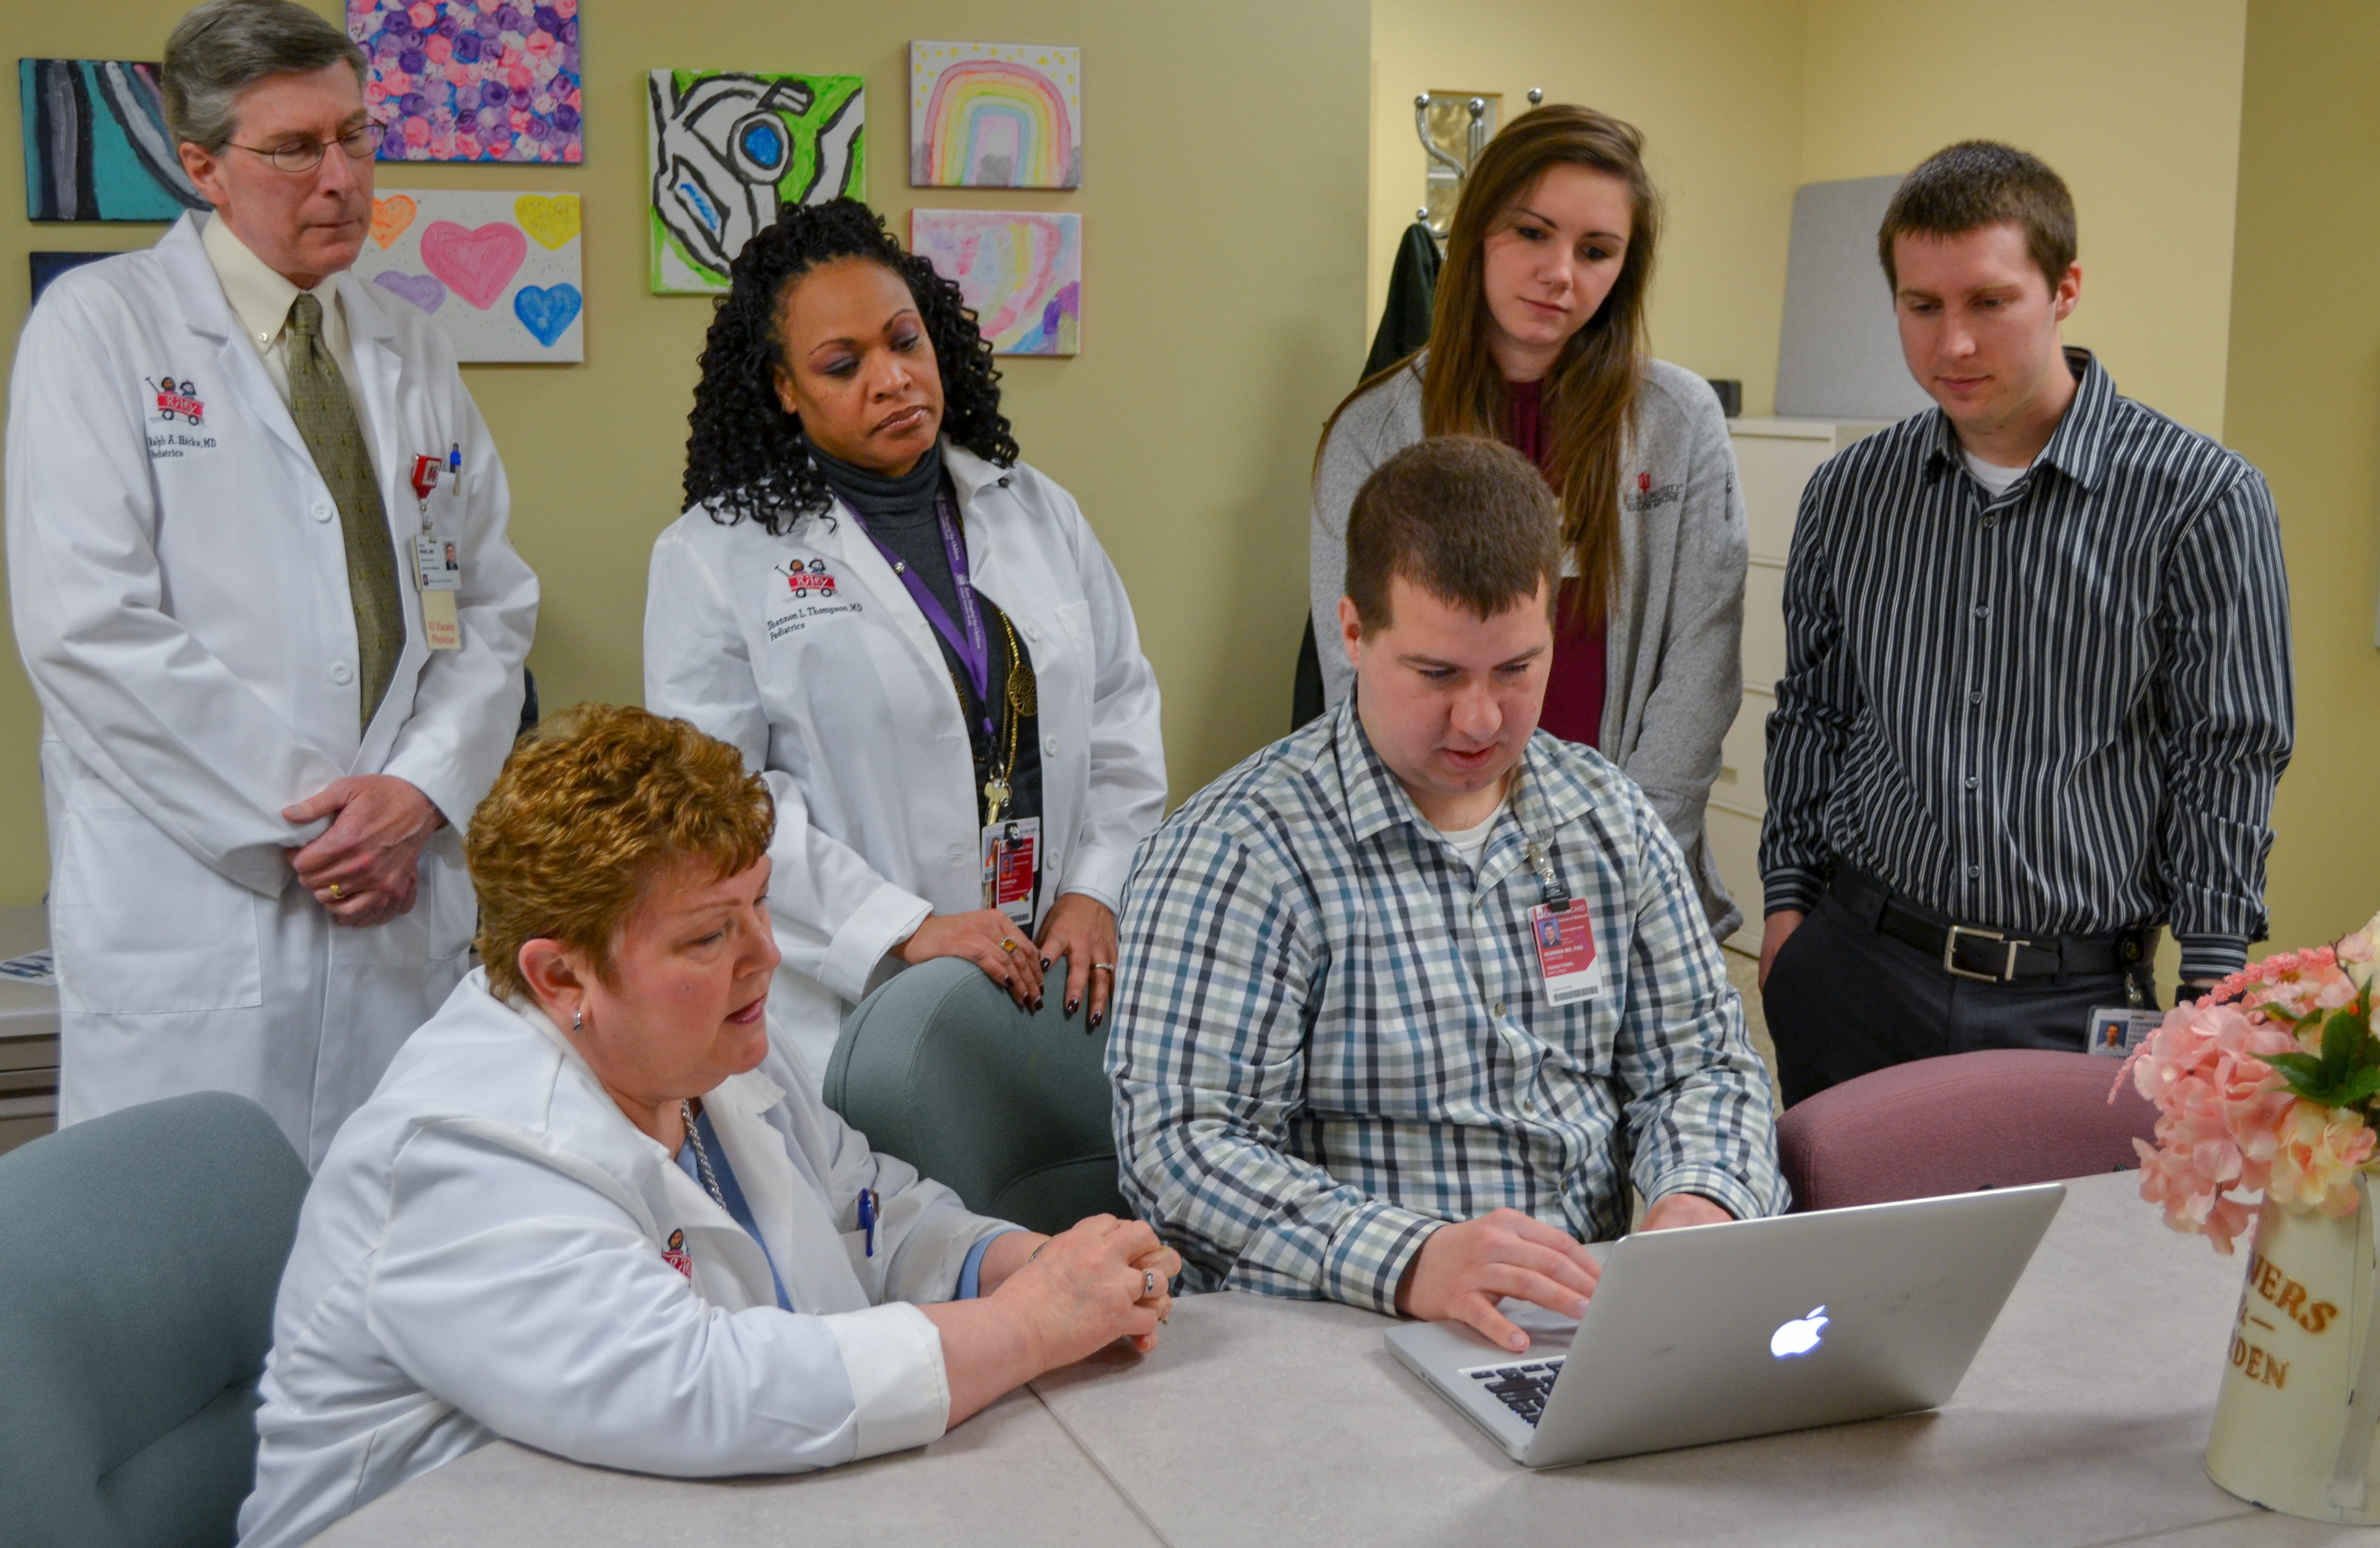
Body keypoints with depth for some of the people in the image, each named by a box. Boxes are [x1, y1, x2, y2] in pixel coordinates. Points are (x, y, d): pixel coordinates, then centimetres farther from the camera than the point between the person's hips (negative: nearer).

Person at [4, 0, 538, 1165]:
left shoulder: (411, 351, 15)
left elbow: (493, 607, 13)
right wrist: (303, 817, -12)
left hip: (404, 903, 5)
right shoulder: (101, 326, -2)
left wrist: (423, 789, -5)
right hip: (194, 914, -4)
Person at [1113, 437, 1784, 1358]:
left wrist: (1704, 1199, -8)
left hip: (1586, 1319, 5)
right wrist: (1410, 1260, -31)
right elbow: (1180, 1145, -16)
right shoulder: (1236, 854, -9)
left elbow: (1700, 1062, 16)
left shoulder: (1613, 822, 11)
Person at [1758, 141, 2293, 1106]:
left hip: (2075, 998, -3)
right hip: (1852, 966, 3)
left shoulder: (2203, 500, -7)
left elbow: (2229, 760, -4)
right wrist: (1789, 897, 8)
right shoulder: (1848, 495, 5)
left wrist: (2212, 988, -7)